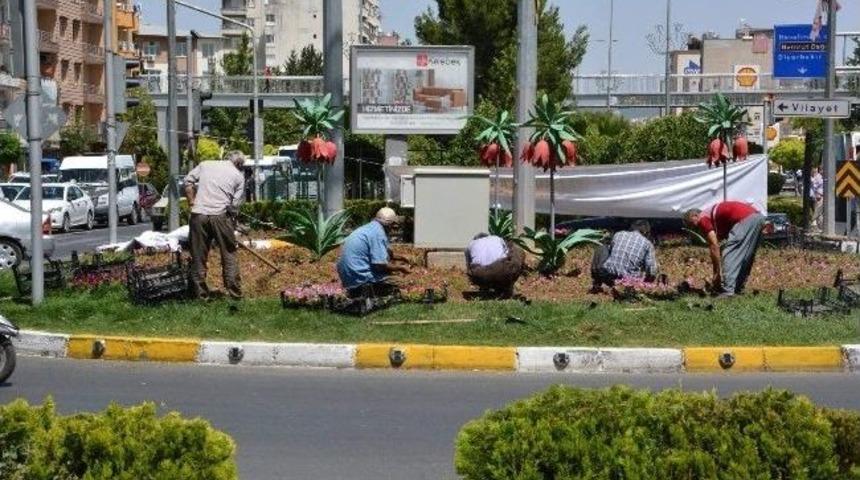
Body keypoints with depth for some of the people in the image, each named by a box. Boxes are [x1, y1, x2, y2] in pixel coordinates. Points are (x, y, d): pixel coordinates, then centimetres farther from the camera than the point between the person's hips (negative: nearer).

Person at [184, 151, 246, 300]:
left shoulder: (205, 164, 15)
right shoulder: (238, 176, 9)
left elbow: (188, 181, 7)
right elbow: (236, 203, 4)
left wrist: (192, 202, 13)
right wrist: (233, 221, 14)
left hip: (199, 215, 2)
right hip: (221, 215, -2)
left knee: (199, 255, 9)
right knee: (229, 254, 8)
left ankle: (200, 293, 12)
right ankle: (234, 292, 9)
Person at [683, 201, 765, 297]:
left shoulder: (703, 219, 4)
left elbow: (714, 247, -5)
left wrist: (718, 273, -2)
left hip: (745, 220, -10)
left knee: (729, 256, -3)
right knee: (745, 258, 20)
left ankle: (727, 291, -8)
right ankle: (738, 289, 23)